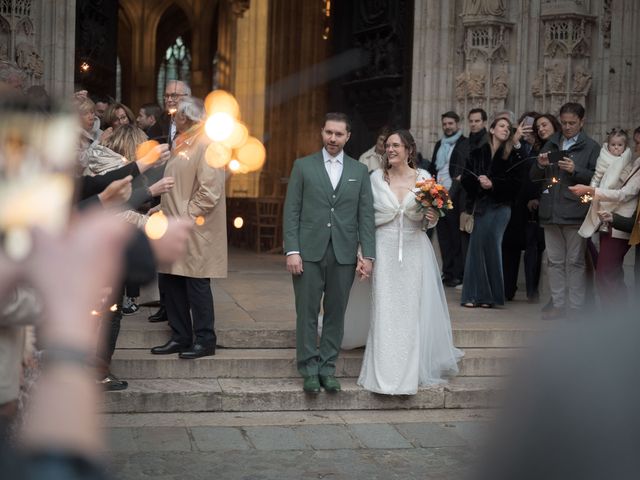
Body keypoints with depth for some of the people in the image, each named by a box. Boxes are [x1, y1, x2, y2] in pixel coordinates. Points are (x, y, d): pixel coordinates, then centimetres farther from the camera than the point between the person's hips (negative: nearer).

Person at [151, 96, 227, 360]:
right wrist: (164, 209, 14)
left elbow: (210, 190, -20)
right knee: (170, 282, 12)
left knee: (196, 285, -1)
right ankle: (180, 337, 22)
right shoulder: (182, 143, 16)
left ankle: (204, 341, 10)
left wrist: (187, 216, -19)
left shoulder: (206, 145, -13)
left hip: (194, 230, -9)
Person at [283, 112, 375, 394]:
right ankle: (309, 370, 9)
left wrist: (368, 255, -1)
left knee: (335, 314, 6)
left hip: (343, 255, 2)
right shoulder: (303, 166, 5)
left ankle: (327, 368, 15)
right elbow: (291, 211, 1)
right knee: (307, 314, 1)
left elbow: (366, 216, 6)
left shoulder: (359, 171, 10)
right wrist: (292, 251, -8)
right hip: (309, 253, -1)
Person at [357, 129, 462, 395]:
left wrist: (432, 218, -13)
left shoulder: (423, 178, 1)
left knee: (413, 309, 6)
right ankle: (386, 372, 8)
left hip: (414, 250, 1)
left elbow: (428, 217, 9)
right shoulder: (376, 178, 1)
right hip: (385, 250, 0)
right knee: (385, 310, -1)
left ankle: (414, 369, 20)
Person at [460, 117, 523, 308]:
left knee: (491, 245, -5)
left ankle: (489, 295, 4)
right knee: (477, 246, -2)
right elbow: (465, 178, 5)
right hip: (481, 205, 2)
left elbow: (515, 182, -2)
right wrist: (478, 181, -14)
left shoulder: (513, 154, 5)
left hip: (500, 206, -2)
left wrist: (493, 184, -12)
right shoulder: (477, 153, 10)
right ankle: (473, 295, 3)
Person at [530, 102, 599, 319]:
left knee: (575, 262, 0)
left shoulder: (591, 147, 1)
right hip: (550, 212, 5)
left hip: (575, 212, -5)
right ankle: (558, 305, 18)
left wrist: (575, 170, -19)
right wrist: (540, 165, -6)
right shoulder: (551, 144, 14)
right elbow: (534, 177, 14)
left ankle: (576, 308, 5)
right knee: (555, 261, 10)